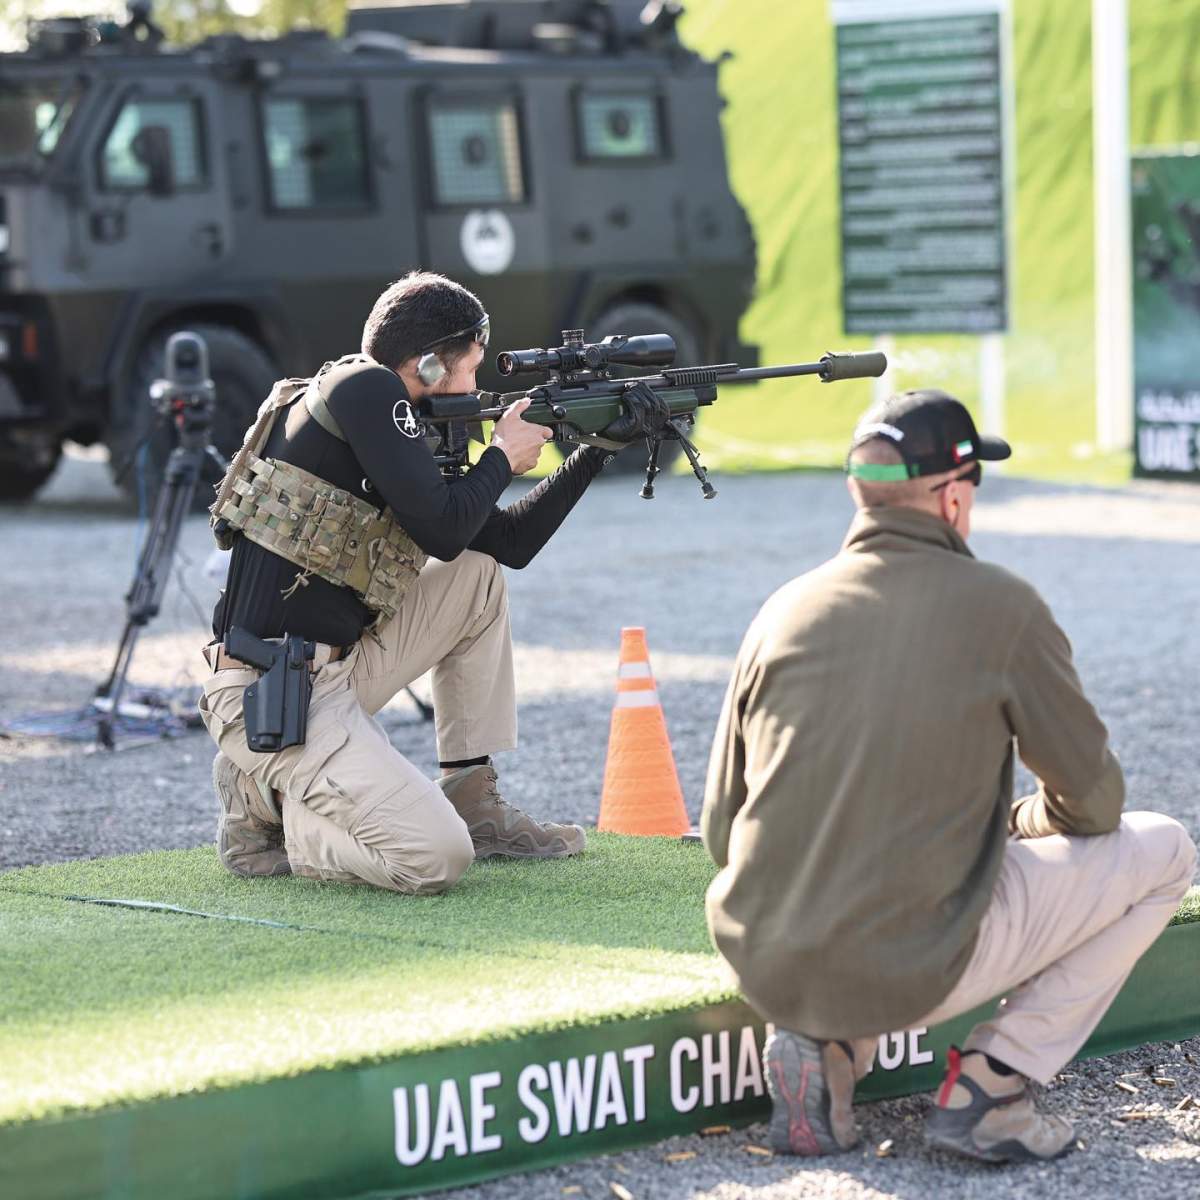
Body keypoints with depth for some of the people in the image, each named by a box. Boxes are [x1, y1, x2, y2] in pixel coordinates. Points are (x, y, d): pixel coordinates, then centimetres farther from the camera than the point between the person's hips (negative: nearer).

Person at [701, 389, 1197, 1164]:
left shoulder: (785, 610, 6)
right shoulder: (1000, 606, -6)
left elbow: (721, 830, 12)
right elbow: (1092, 801, 3)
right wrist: (1021, 824, 27)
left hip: (764, 968, 5)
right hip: (914, 971, -5)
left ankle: (827, 1050, 10)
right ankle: (988, 1087, 4)